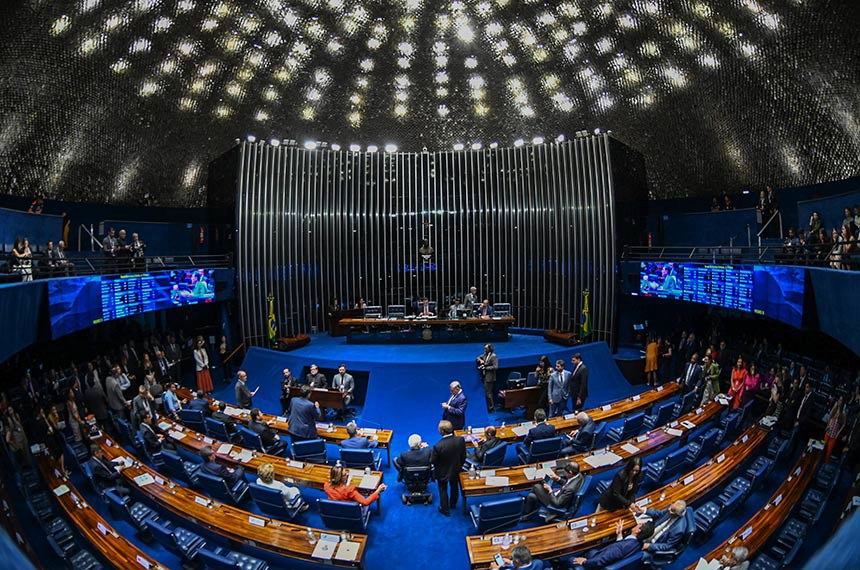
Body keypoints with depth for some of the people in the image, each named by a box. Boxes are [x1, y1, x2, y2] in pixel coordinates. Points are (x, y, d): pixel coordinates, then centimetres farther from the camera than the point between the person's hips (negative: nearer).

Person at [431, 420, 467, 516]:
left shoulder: (438, 446, -39)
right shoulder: (461, 440, -26)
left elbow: (432, 461, -21)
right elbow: (463, 456, -9)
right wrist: (460, 465, 10)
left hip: (442, 472, -4)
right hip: (456, 470, 4)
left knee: (443, 490, 23)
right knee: (454, 487, 30)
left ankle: (445, 509, 43)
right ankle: (453, 504, 54)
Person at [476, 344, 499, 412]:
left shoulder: (494, 356, -12)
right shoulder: (485, 354, 11)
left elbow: (495, 367, -18)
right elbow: (477, 358, 16)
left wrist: (485, 368, -18)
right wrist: (480, 360, -6)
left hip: (489, 377, -8)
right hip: (484, 376, 8)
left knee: (488, 393, -6)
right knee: (487, 392, 15)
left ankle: (491, 408, 5)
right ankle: (490, 406, 25)